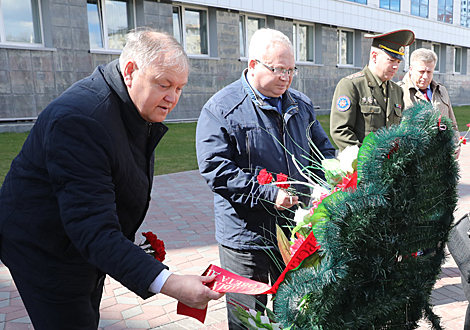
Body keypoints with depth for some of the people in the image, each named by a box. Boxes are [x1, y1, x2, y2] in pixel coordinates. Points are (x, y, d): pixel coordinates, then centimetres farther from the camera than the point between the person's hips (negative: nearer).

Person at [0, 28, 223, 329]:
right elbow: (93, 228, -38)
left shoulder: (141, 111, -2)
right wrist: (166, 283, -44)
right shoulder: (80, 118, -33)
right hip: (47, 256, -8)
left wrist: (130, 244, 8)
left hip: (91, 247, 9)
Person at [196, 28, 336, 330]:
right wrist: (268, 193, -24)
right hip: (246, 236, -5)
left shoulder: (301, 105, 8)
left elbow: (324, 149, 16)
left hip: (298, 232, 5)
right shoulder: (221, 109, -11)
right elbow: (215, 169, -19)